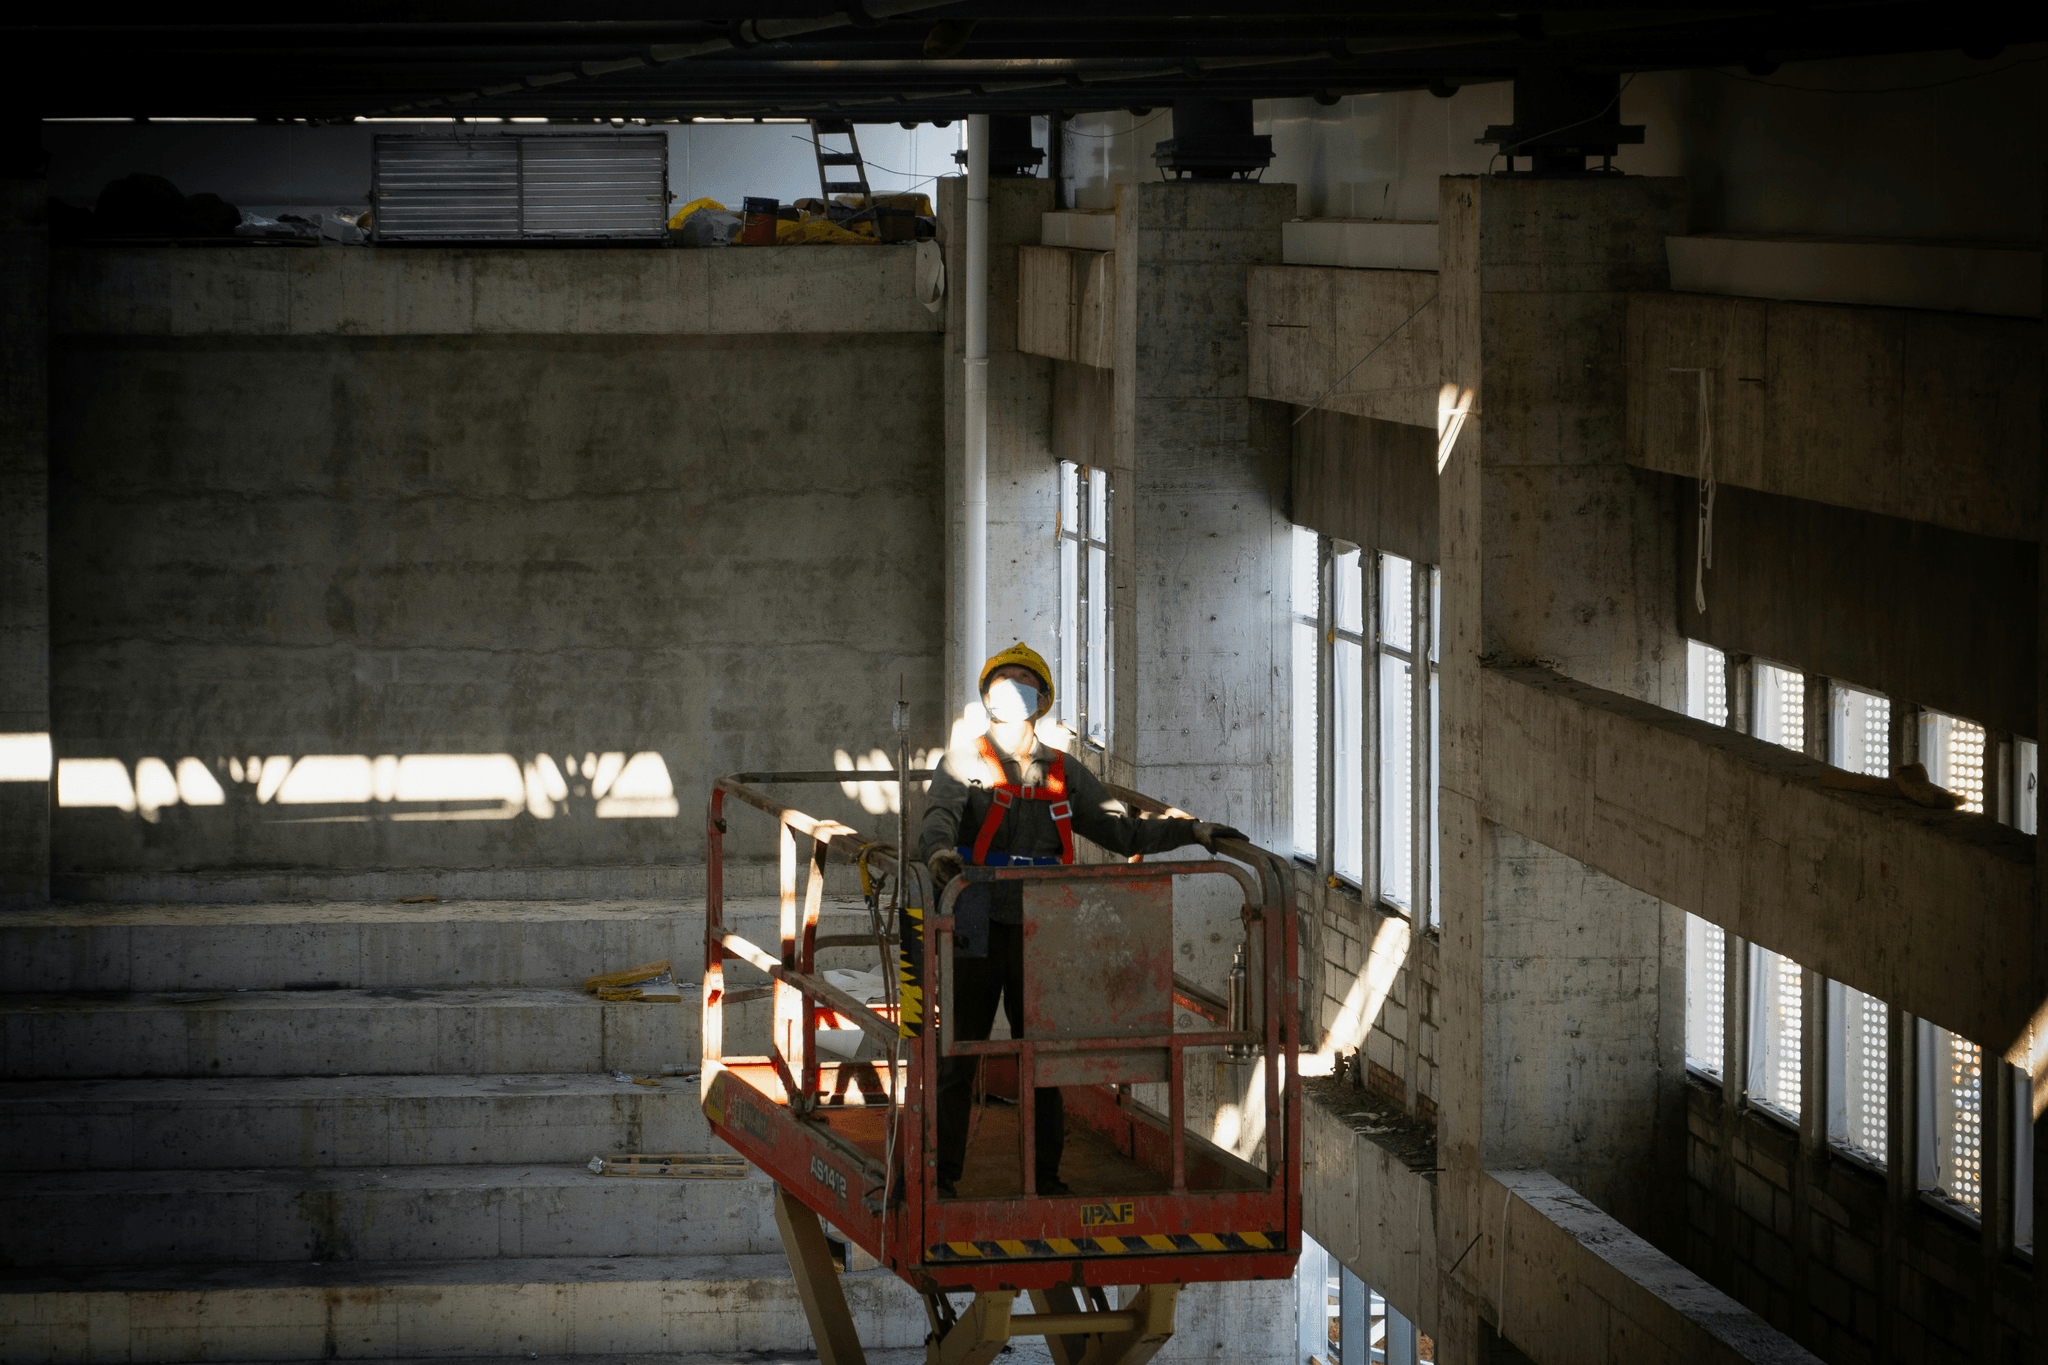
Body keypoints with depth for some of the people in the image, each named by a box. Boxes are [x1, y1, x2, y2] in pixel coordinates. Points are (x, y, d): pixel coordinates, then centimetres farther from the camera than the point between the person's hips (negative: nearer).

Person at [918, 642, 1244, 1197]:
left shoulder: (1064, 776, 14)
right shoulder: (964, 765, 3)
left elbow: (1122, 831, 13)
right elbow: (941, 816, -15)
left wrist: (1192, 831, 2)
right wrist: (939, 851, -39)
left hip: (1038, 935, 3)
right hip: (978, 933, -3)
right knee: (959, 1058, -2)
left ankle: (1045, 1177, 14)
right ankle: (941, 1176, 5)